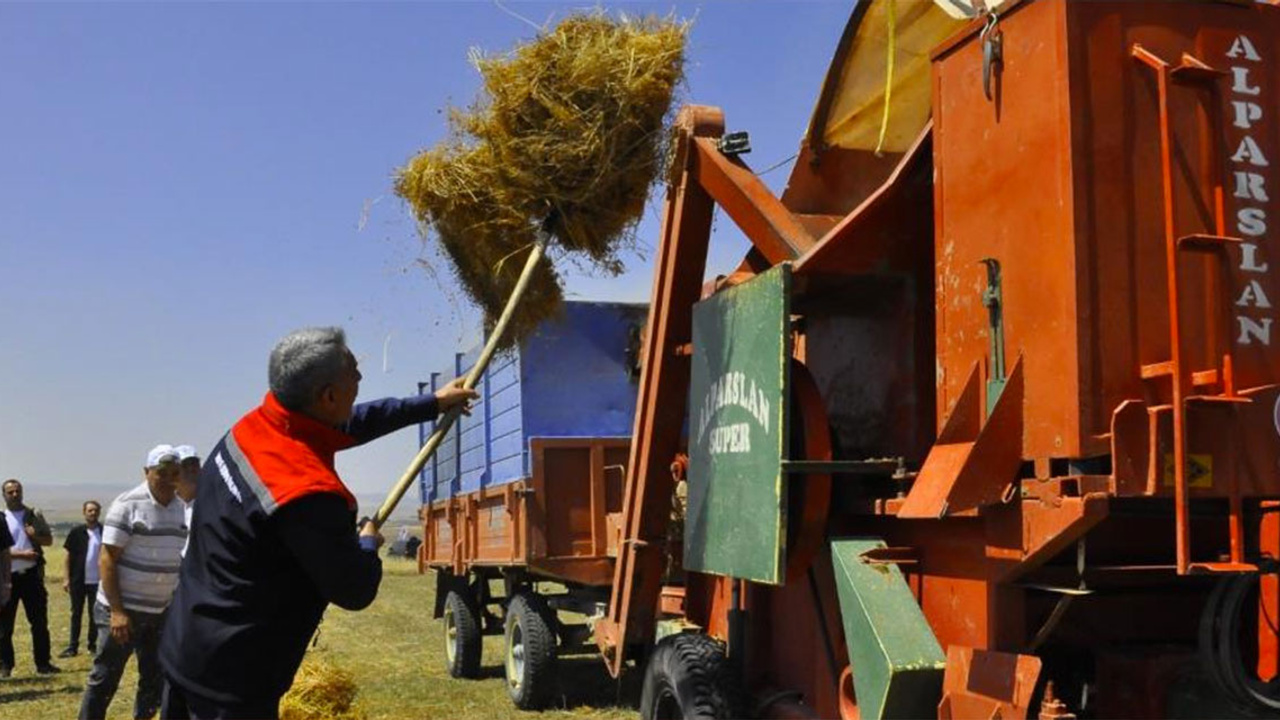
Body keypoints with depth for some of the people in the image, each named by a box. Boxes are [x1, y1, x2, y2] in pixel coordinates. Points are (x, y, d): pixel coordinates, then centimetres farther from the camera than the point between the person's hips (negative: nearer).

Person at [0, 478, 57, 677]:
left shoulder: (34, 515, 8)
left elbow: (49, 540, 8)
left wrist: (35, 536, -12)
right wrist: (21, 554, -19)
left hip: (31, 574, 2)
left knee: (39, 621, 5)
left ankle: (43, 663, 12)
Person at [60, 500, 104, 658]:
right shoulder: (77, 532, 0)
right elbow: (69, 556, 2)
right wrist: (66, 578, -3)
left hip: (97, 581, 0)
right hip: (78, 580, 0)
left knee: (95, 614, 7)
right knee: (76, 613, 6)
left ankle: (92, 645, 16)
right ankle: (72, 647, 10)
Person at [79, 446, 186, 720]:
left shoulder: (180, 508, 8)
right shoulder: (127, 505, -11)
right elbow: (107, 559, -13)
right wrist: (117, 611, -19)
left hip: (162, 612, 6)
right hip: (123, 610, -6)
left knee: (155, 679, 12)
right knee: (105, 679, 1)